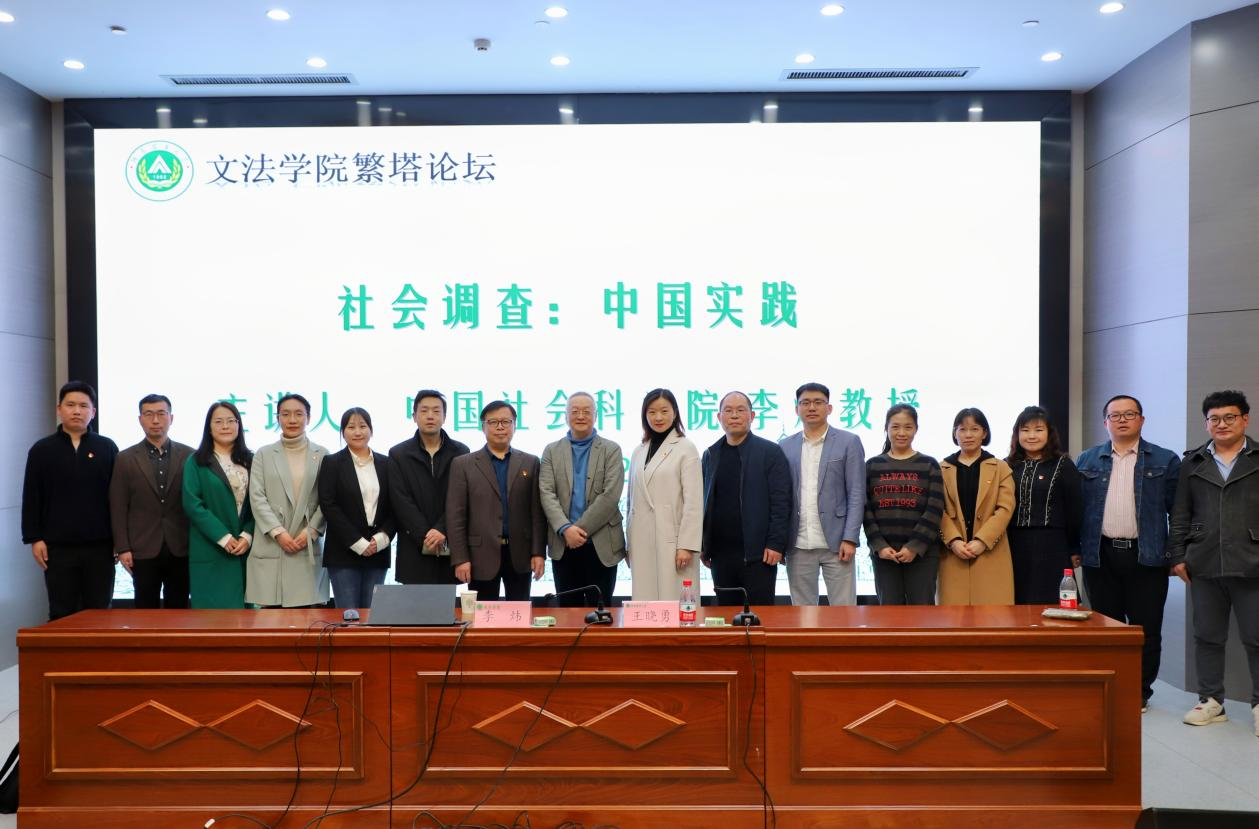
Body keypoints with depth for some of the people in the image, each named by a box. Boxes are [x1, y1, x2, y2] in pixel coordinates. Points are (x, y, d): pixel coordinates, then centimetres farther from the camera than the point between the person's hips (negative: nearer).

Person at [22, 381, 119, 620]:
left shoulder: (107, 448, 4)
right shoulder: (42, 450, 5)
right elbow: (31, 499, 4)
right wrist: (34, 538, -2)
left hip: (99, 546, 0)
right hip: (58, 547, 0)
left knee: (99, 614, 5)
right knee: (62, 614, 7)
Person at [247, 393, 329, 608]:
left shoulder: (322, 455, 9)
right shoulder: (264, 454, 11)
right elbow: (257, 497, 2)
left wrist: (311, 532, -8)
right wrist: (278, 532, -8)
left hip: (308, 548, 0)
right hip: (271, 548, 0)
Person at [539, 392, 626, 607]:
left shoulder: (611, 450, 2)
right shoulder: (551, 451, 8)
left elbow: (610, 496, -9)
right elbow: (546, 493, -2)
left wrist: (580, 529, -13)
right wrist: (566, 529, -16)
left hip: (601, 544, -2)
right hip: (563, 544, 2)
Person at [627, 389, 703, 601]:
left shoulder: (686, 449, -2)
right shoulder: (638, 452, 14)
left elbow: (693, 501, -7)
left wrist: (686, 545, -13)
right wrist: (628, 542, 13)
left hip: (672, 540, -5)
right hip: (641, 542, 5)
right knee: (645, 602, 5)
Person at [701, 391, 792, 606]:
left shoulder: (770, 452, -1)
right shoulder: (710, 455, 11)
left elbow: (781, 502, -6)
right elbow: (704, 502, 12)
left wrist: (776, 544, -12)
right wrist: (703, 546, 7)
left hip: (758, 553, -4)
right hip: (721, 553, 4)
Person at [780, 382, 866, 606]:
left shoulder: (849, 442, 2)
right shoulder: (785, 447, 9)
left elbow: (856, 494, -2)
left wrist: (850, 539, -10)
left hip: (836, 543, -2)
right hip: (798, 545, 3)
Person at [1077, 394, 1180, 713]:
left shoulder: (1165, 460, 5)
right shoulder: (1087, 460, 9)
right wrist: (1074, 550, 2)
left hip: (1147, 556, -1)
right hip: (1100, 556, 1)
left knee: (1146, 628, 4)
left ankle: (1140, 692, 17)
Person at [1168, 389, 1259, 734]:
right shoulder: (1193, 463, 11)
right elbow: (1180, 514, 11)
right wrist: (1178, 556, 5)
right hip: (1204, 565, 3)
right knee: (1207, 636, 9)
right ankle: (1211, 701, 19)